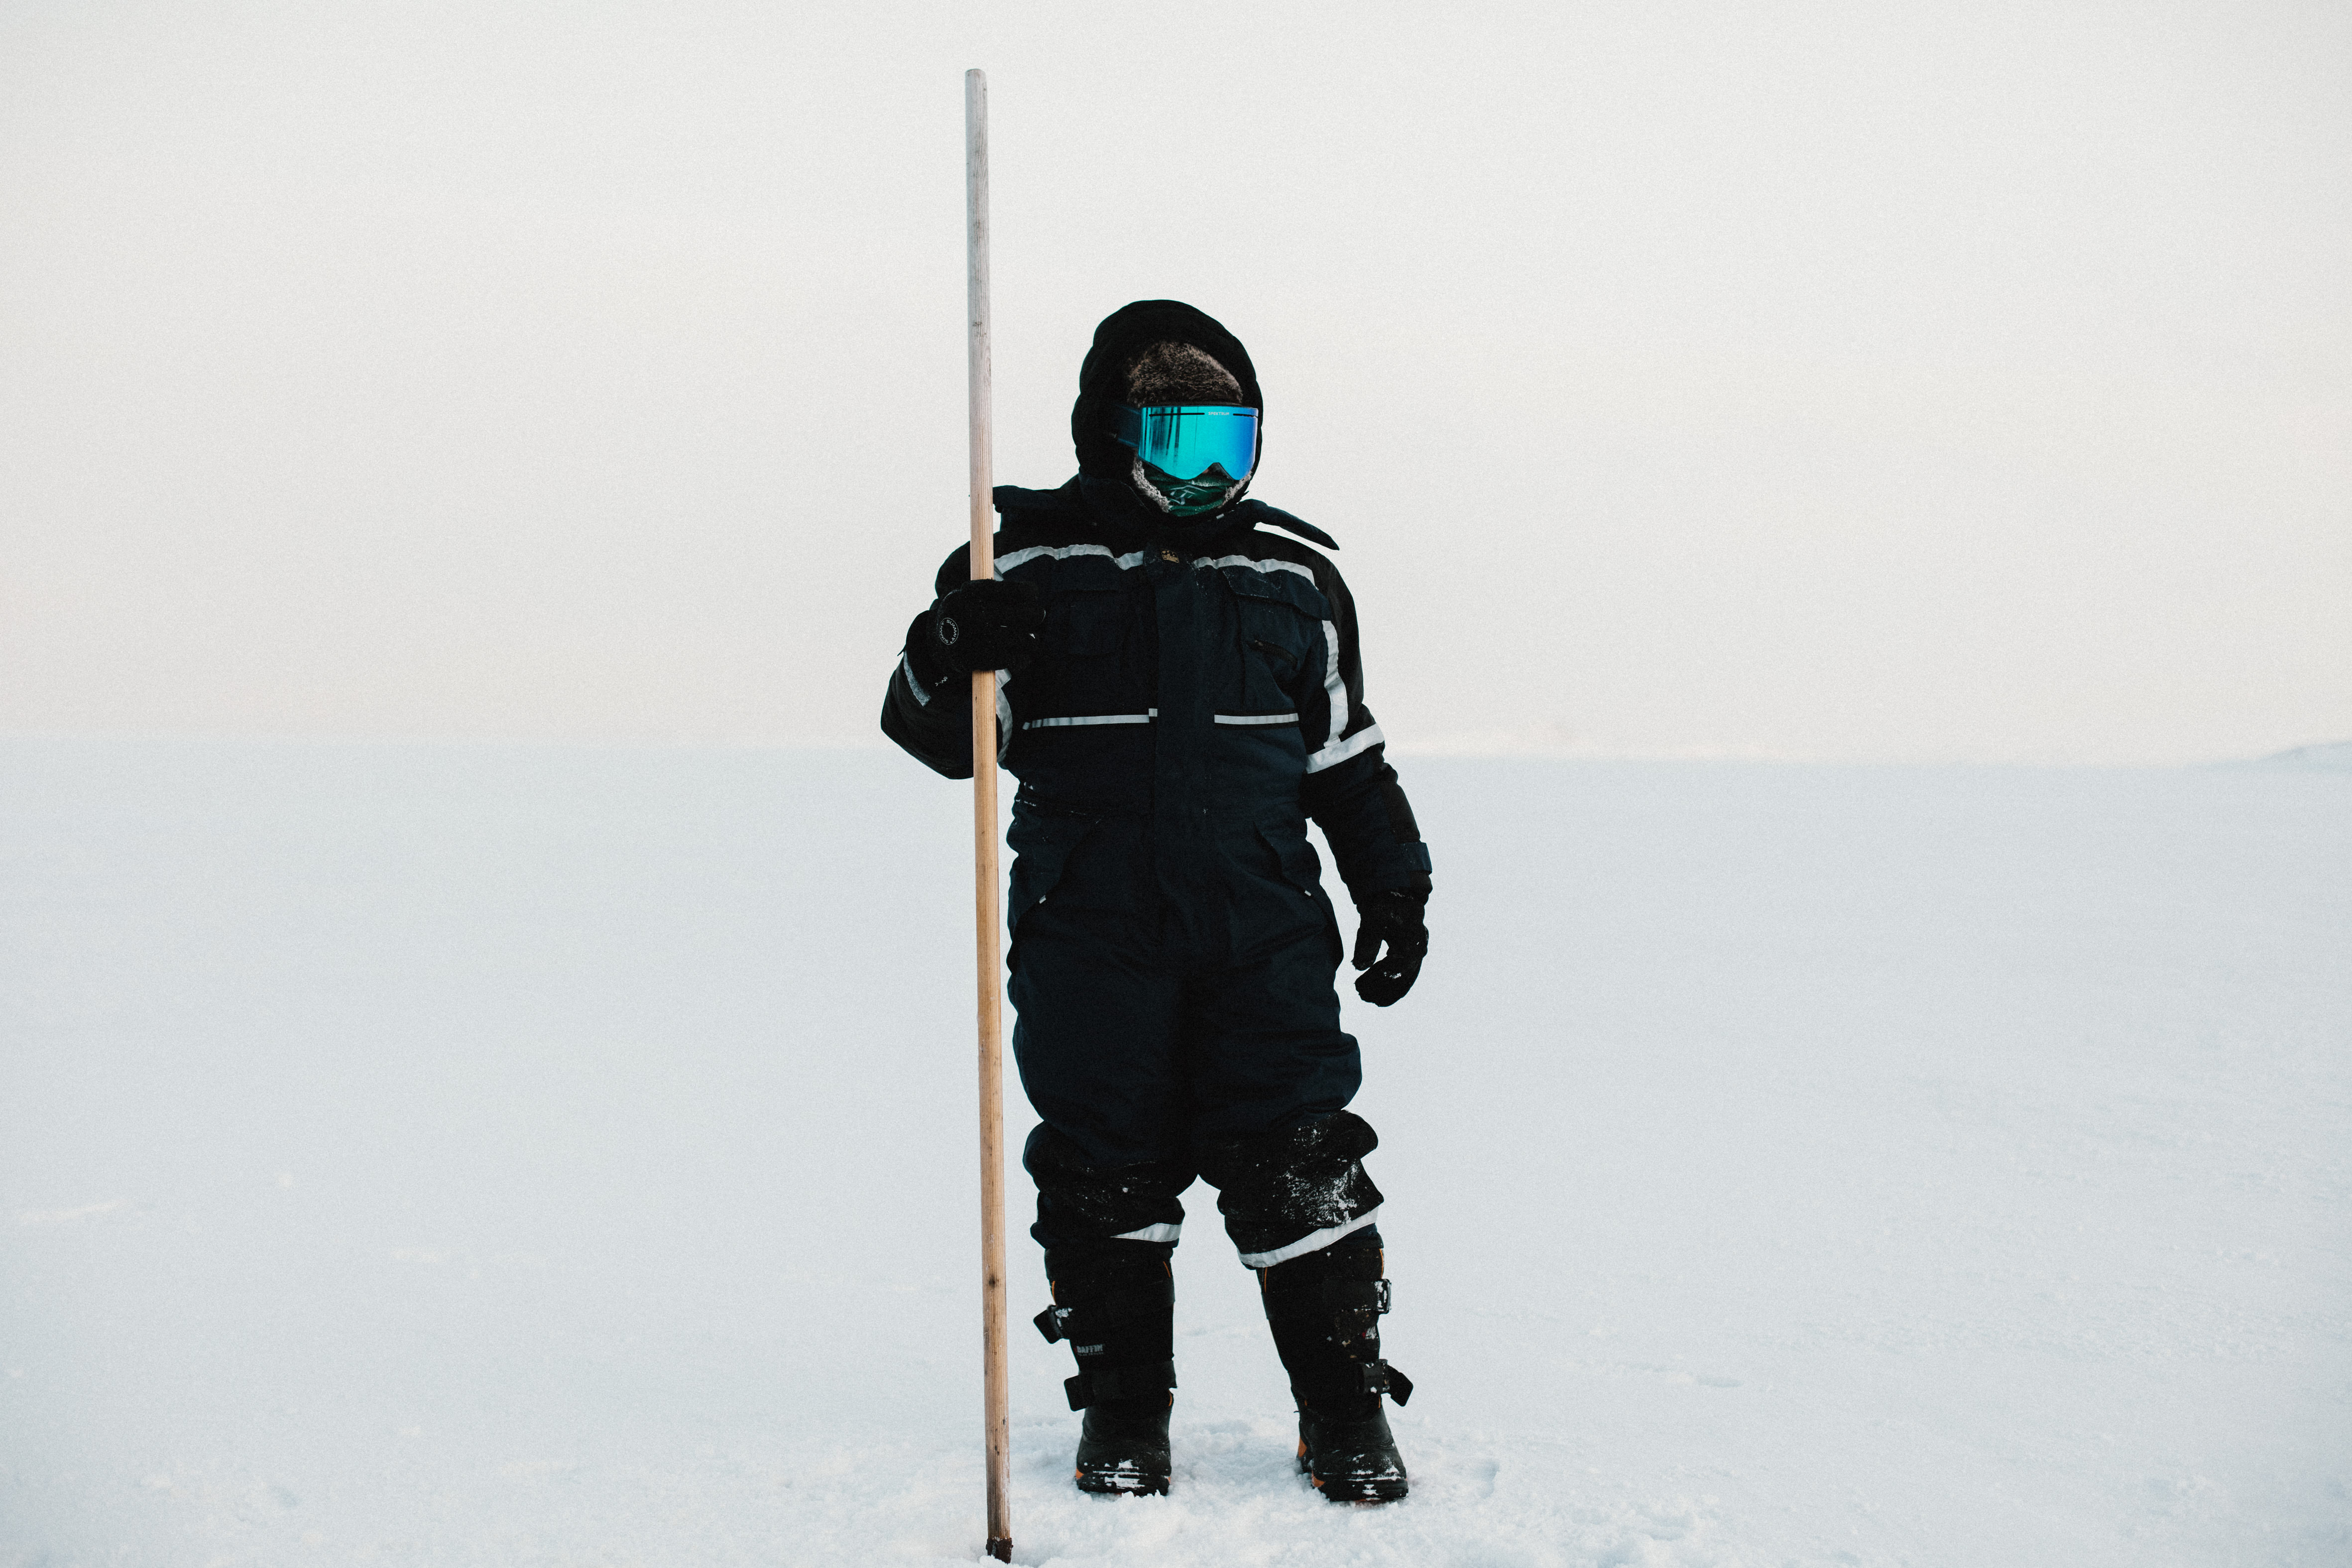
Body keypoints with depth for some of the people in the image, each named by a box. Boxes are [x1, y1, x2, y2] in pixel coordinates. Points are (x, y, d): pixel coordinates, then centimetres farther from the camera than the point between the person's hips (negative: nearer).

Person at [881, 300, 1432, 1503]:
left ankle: (1347, 1411, 13)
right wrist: (948, 656, -20)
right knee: (1105, 1175, 5)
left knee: (1297, 1166, 0)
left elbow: (1346, 757, 18)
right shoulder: (1034, 569, 2)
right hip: (1091, 937, -1)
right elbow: (945, 737, 1)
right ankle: (1123, 1414, 21)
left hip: (1264, 935, 1)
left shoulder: (1293, 579, 10)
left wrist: (1394, 889, 14)